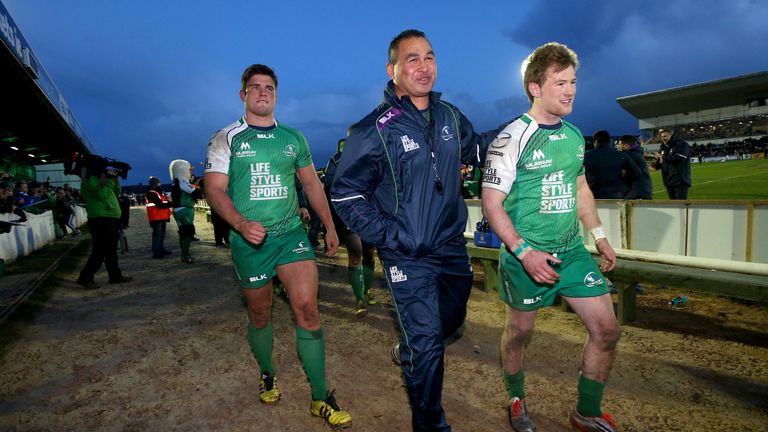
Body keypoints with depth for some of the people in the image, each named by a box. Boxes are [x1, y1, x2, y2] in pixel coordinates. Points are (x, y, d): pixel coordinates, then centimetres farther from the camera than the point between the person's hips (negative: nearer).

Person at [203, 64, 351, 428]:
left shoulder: (294, 138, 10)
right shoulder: (226, 138, 2)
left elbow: (312, 183, 16)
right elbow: (214, 190, -6)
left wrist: (330, 226, 12)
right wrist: (242, 224, -24)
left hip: (291, 234, 1)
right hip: (249, 241, -1)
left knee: (307, 309, -9)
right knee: (260, 316, 12)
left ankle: (320, 398, 2)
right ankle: (267, 376, 38)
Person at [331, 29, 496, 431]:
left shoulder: (449, 115, 3)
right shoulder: (374, 129, -14)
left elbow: (477, 149, 21)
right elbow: (346, 194, -11)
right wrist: (389, 237, -16)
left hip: (452, 247, 6)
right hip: (408, 256, -6)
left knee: (451, 321, 24)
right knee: (427, 345, 0)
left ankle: (408, 351, 56)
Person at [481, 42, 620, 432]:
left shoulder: (574, 134, 7)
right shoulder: (512, 138, -14)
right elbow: (491, 203, -16)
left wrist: (599, 236, 16)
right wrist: (524, 252, -24)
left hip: (572, 251, 6)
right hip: (526, 257, -6)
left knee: (607, 330, 6)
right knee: (519, 333, 11)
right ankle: (517, 401, 39)